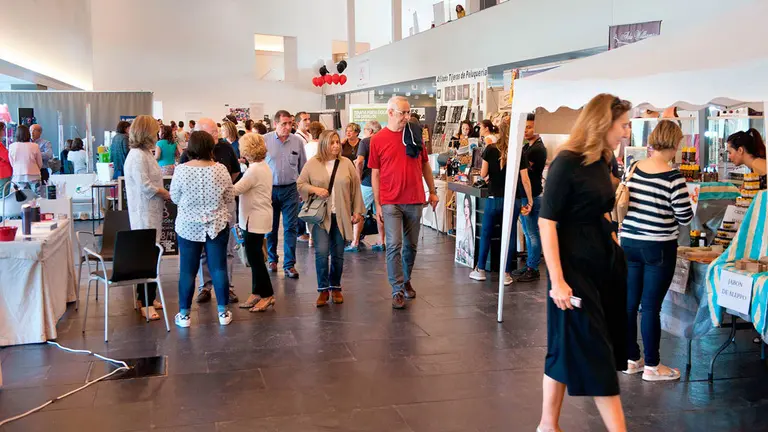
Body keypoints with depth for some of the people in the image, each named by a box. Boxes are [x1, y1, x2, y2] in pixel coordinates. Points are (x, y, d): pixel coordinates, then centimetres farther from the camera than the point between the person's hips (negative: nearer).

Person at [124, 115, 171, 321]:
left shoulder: (144, 153, 15)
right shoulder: (137, 156, -16)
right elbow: (145, 185, -22)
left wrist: (164, 193, 6)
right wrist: (166, 194, -9)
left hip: (151, 213, 10)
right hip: (144, 213, -10)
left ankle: (144, 298, 24)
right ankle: (146, 304, -2)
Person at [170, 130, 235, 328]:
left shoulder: (181, 170, -10)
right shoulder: (221, 169, -9)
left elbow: (174, 198, 2)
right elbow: (229, 199, 1)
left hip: (188, 226, 0)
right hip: (217, 225, 1)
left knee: (187, 269, 7)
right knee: (218, 267, 7)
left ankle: (184, 314, 13)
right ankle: (223, 312, 13)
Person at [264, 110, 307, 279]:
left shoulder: (298, 141, 0)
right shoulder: (265, 140, -4)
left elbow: (303, 167, 9)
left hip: (290, 189, 0)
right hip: (270, 189, 0)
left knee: (290, 228, 0)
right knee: (271, 227, 11)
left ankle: (289, 265, 5)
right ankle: (272, 259, 28)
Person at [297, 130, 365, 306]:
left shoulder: (346, 163, 3)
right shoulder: (312, 164, 0)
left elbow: (356, 188, 6)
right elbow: (299, 184, 5)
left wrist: (357, 211, 2)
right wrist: (314, 189, -13)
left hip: (341, 216, 2)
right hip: (320, 216, -2)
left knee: (338, 254, 8)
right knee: (321, 252, -11)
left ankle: (335, 288, 25)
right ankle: (323, 289, 3)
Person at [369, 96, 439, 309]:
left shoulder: (415, 135, 5)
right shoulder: (378, 139, -2)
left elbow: (425, 165, 14)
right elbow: (375, 174, 1)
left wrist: (433, 192, 13)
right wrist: (377, 204, -2)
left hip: (415, 201, 3)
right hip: (391, 202, -3)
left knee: (411, 245, 12)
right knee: (394, 245, -7)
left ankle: (406, 280, 31)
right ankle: (397, 290, -1)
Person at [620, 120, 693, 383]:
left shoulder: (632, 169, 1)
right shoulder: (673, 177, -16)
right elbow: (685, 219, -9)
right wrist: (693, 201, 11)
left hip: (629, 243, 5)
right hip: (658, 248, -5)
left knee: (629, 303, 11)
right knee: (651, 307, 2)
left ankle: (631, 360, 23)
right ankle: (651, 366, 13)